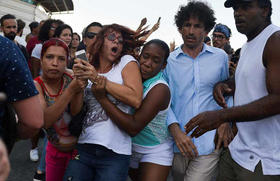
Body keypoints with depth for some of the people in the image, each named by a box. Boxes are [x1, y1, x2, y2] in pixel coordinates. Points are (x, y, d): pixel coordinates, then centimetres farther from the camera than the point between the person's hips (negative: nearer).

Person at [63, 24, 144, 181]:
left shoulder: (127, 62, 3)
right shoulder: (88, 69, 11)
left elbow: (136, 100, -14)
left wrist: (97, 79, -10)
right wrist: (79, 81, -10)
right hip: (83, 148, 3)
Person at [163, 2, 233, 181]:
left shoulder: (220, 57, 5)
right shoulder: (169, 60, 3)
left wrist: (225, 120, -2)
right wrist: (176, 130, -12)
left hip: (209, 144, -1)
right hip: (178, 143, 1)